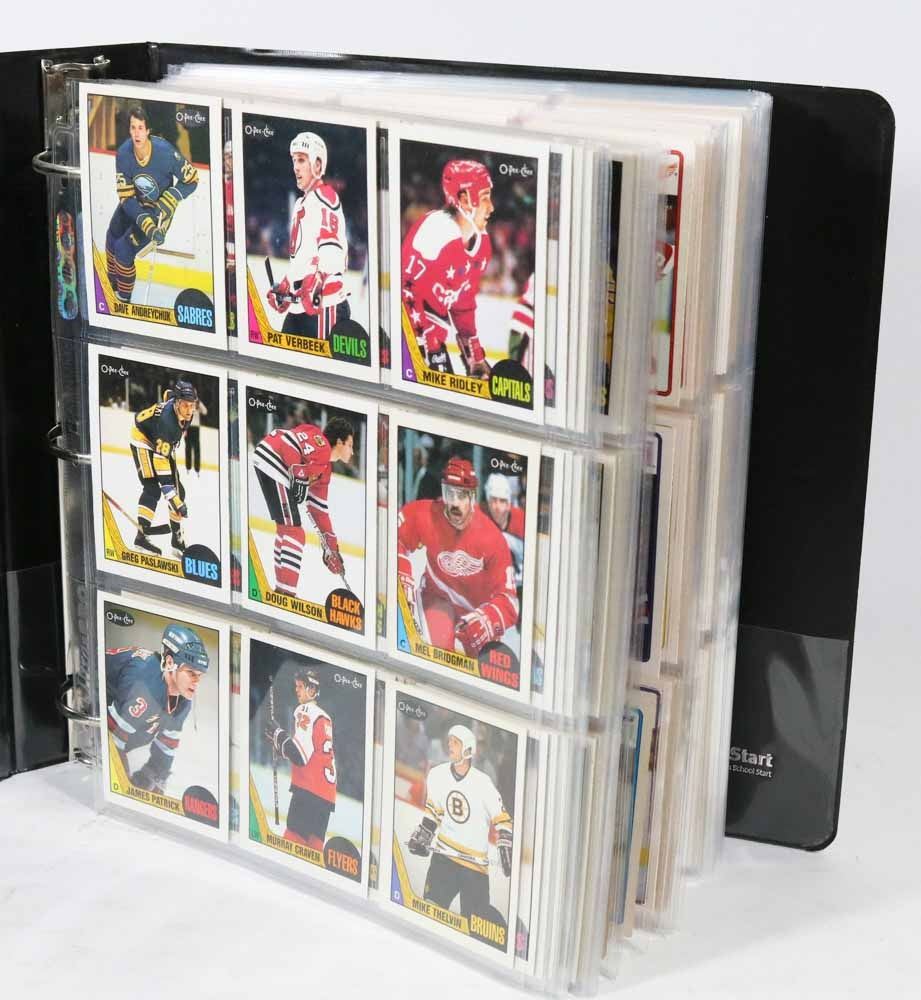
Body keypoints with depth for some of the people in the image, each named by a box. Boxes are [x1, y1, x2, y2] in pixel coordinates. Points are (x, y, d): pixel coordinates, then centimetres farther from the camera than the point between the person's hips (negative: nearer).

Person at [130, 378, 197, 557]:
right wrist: (173, 498, -43)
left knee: (178, 489, 4)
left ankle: (178, 539, 10)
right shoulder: (166, 420, -39)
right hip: (144, 440, -8)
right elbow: (160, 459, -40)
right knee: (152, 489, -21)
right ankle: (141, 536, -20)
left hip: (163, 443, 8)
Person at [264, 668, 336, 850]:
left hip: (309, 790, -9)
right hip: (325, 794, 9)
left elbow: (300, 755, -16)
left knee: (293, 836, -14)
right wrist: (279, 746, 13)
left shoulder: (306, 712, -7)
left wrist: (279, 736, -5)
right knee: (314, 844, 9)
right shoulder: (324, 717, 21)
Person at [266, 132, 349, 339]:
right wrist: (283, 287, 30)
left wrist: (315, 281, -34)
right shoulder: (300, 204, 23)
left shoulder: (325, 198, -8)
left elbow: (331, 251, -23)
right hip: (298, 305, 10)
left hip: (322, 304, -10)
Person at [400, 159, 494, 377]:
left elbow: (464, 305, 13)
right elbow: (410, 291, -25)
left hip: (432, 325, 9)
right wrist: (429, 346, -23)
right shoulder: (435, 233, -24)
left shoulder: (482, 243, 4)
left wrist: (476, 357, 12)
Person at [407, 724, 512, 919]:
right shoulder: (437, 775, 0)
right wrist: (422, 834, 11)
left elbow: (502, 820, -3)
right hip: (444, 854, 2)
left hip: (476, 863, -2)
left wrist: (507, 852, -9)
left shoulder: (483, 783, -9)